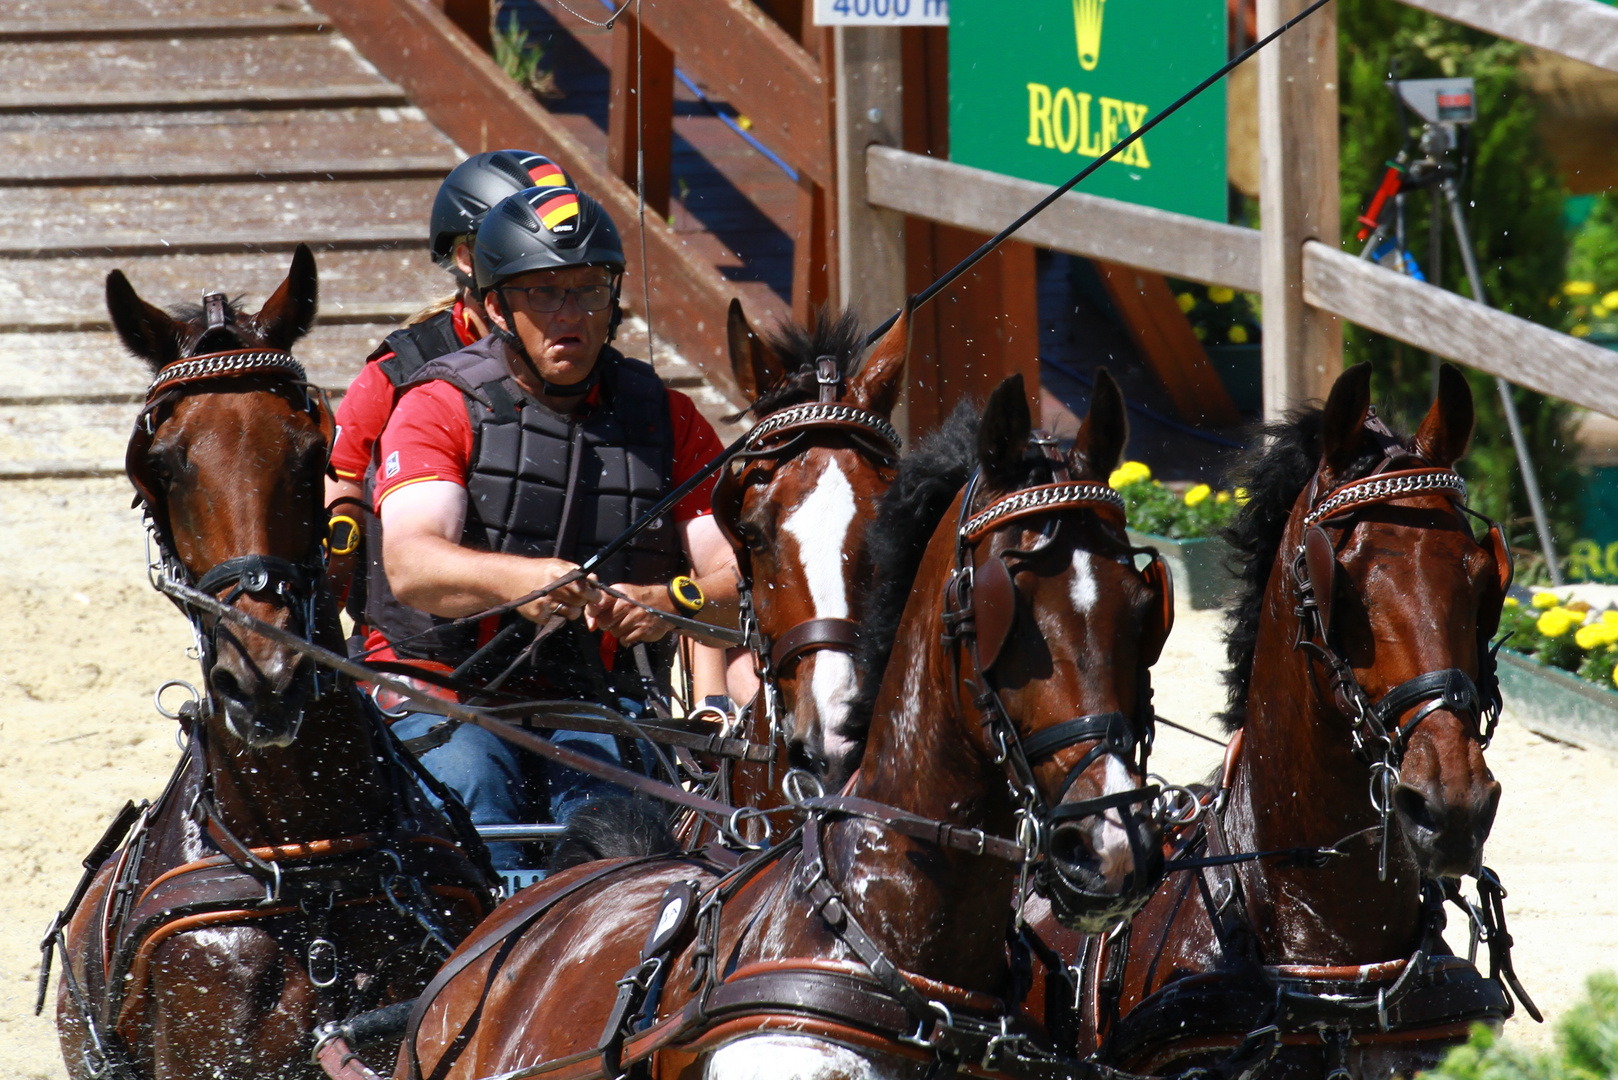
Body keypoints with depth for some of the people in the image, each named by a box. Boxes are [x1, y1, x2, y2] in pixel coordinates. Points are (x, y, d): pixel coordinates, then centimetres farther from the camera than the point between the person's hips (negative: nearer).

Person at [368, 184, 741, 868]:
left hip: (598, 707, 2)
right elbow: (410, 565, -17)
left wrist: (671, 602, -23)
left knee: (605, 782, -32)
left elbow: (739, 582, 2)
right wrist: (520, 579, -38)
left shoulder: (664, 419, 11)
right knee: (471, 782, -34)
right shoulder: (441, 408, 2)